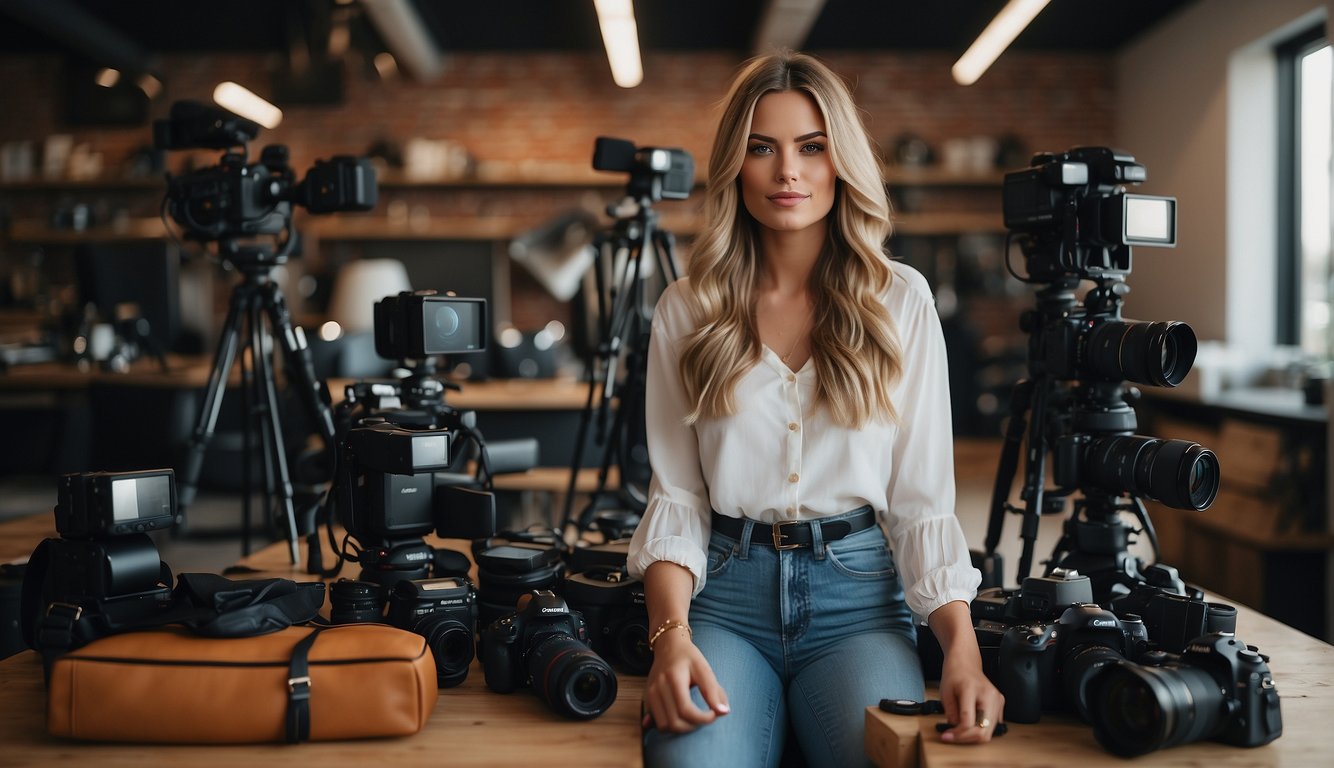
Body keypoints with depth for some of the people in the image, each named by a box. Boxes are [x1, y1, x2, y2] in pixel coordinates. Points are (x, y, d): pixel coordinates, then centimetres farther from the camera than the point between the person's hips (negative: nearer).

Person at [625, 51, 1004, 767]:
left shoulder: (900, 300, 6)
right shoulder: (686, 310, 7)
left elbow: (924, 498, 3)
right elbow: (675, 495, 4)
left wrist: (961, 646, -12)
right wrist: (671, 635, -14)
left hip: (857, 589, 0)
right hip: (725, 588, 0)